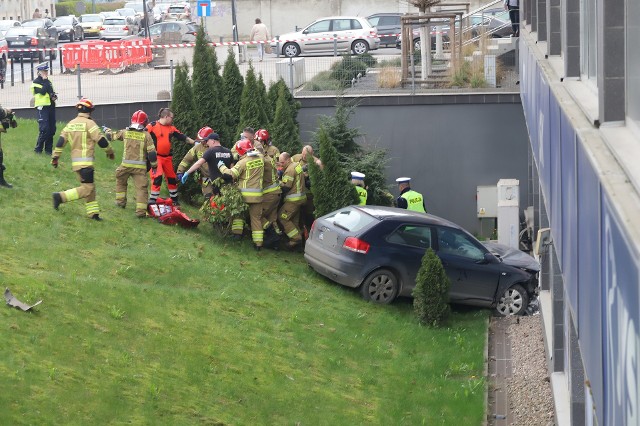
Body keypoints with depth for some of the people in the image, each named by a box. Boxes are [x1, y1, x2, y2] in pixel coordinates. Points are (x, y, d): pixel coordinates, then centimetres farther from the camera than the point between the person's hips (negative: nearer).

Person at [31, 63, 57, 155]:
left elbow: (52, 92, 26)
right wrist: (45, 81, -14)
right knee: (44, 129, -14)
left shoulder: (48, 81, 17)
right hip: (42, 107, -8)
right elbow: (42, 91, -20)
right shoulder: (36, 82, -6)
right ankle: (38, 149, -5)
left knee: (52, 129, 7)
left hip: (51, 107, 8)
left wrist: (54, 96, 4)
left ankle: (48, 149, 15)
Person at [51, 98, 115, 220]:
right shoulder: (89, 123, -10)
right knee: (87, 188, -9)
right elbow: (101, 140, -10)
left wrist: (55, 157, 10)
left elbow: (61, 141, 7)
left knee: (90, 187, 15)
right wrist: (110, 152, 6)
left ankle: (93, 212, 15)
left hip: (75, 160, 9)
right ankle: (61, 197, -15)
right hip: (85, 161, -9)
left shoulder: (70, 124, 12)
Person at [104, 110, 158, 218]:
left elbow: (112, 136, 19)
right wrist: (154, 165, 6)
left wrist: (107, 131, 41)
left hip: (126, 164, 2)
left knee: (120, 181, 28)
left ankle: (120, 201, 35)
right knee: (141, 187, -2)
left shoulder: (125, 132, 3)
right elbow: (151, 152, -7)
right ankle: (141, 210, -11)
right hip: (140, 166, -2)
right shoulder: (146, 135, -5)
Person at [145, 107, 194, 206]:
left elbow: (182, 137, 11)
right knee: (157, 177, -18)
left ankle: (174, 199, 27)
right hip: (156, 157, -6)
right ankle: (153, 199, -11)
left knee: (172, 178, 12)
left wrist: (194, 142, 6)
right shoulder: (151, 126, -8)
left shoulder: (171, 128, 9)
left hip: (168, 157, 6)